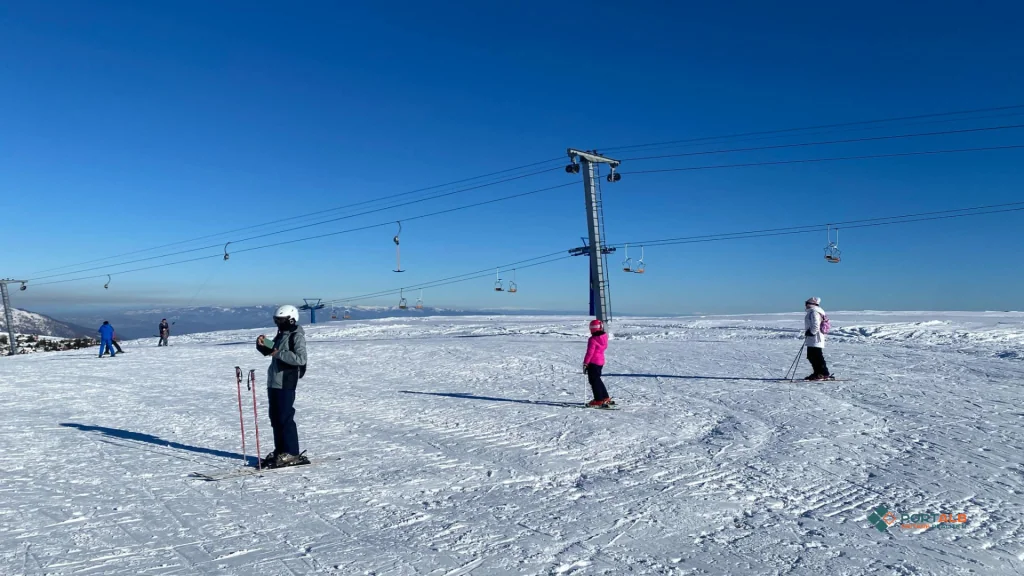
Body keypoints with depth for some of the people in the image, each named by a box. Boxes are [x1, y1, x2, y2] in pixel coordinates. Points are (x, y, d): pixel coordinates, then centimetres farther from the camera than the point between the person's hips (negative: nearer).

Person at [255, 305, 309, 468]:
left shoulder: (297, 336, -10)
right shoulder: (281, 335, 17)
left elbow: (301, 358, -22)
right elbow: (268, 351, 24)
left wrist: (279, 353, -23)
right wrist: (262, 344, 4)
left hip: (286, 383, -9)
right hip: (274, 382, 9)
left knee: (285, 418, -7)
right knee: (275, 418, 13)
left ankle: (292, 454, -2)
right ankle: (280, 451, 22)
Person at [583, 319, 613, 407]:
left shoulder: (593, 339, -19)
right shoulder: (604, 337, 4)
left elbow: (590, 352, -19)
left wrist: (585, 363, -14)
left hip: (593, 362, -8)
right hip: (601, 361, 9)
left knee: (594, 380, -1)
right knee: (597, 379, 21)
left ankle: (599, 401, -1)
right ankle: (605, 398, 27)